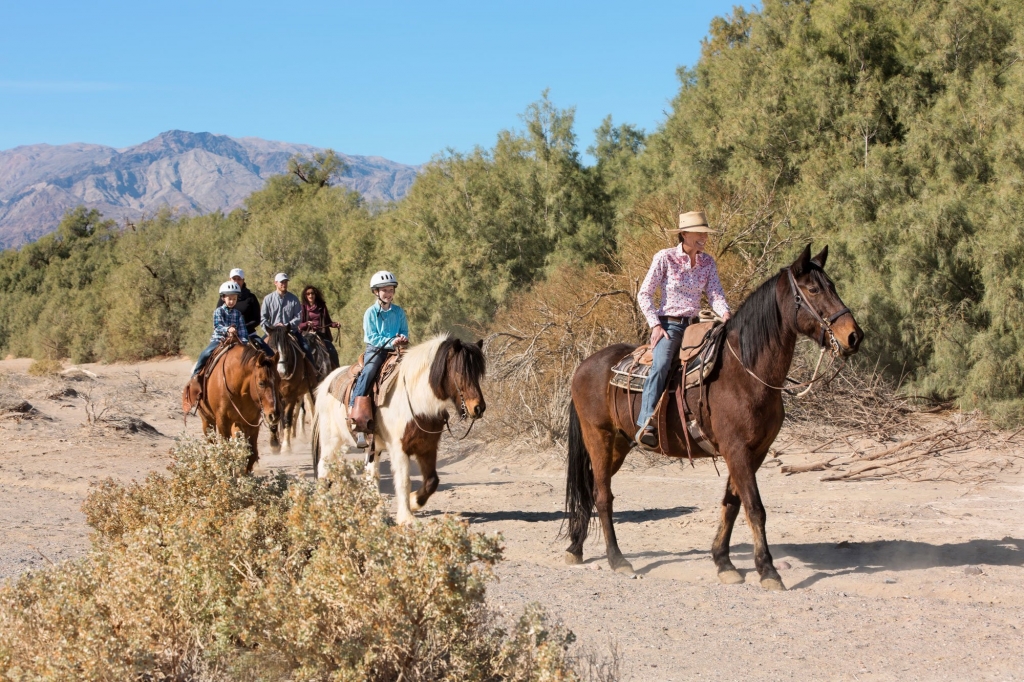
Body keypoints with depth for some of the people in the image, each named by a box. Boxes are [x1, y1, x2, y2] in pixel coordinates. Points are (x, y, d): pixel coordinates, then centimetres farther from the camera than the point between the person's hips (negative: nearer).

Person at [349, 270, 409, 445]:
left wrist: (402, 338, -13)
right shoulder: (371, 312, 0)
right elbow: (371, 336, -7)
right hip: (375, 350, -4)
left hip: (394, 351, 4)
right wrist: (390, 341, -20)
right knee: (368, 373, -27)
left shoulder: (399, 312, 10)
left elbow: (404, 332, 11)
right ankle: (354, 410, -29)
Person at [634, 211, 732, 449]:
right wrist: (655, 325, -14)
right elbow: (644, 294, -4)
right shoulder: (665, 257, -4)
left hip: (693, 325, 6)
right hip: (668, 324, -6)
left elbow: (715, 293, 1)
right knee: (661, 365, -31)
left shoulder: (707, 262, 9)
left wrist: (724, 313, -21)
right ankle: (646, 425, -40)